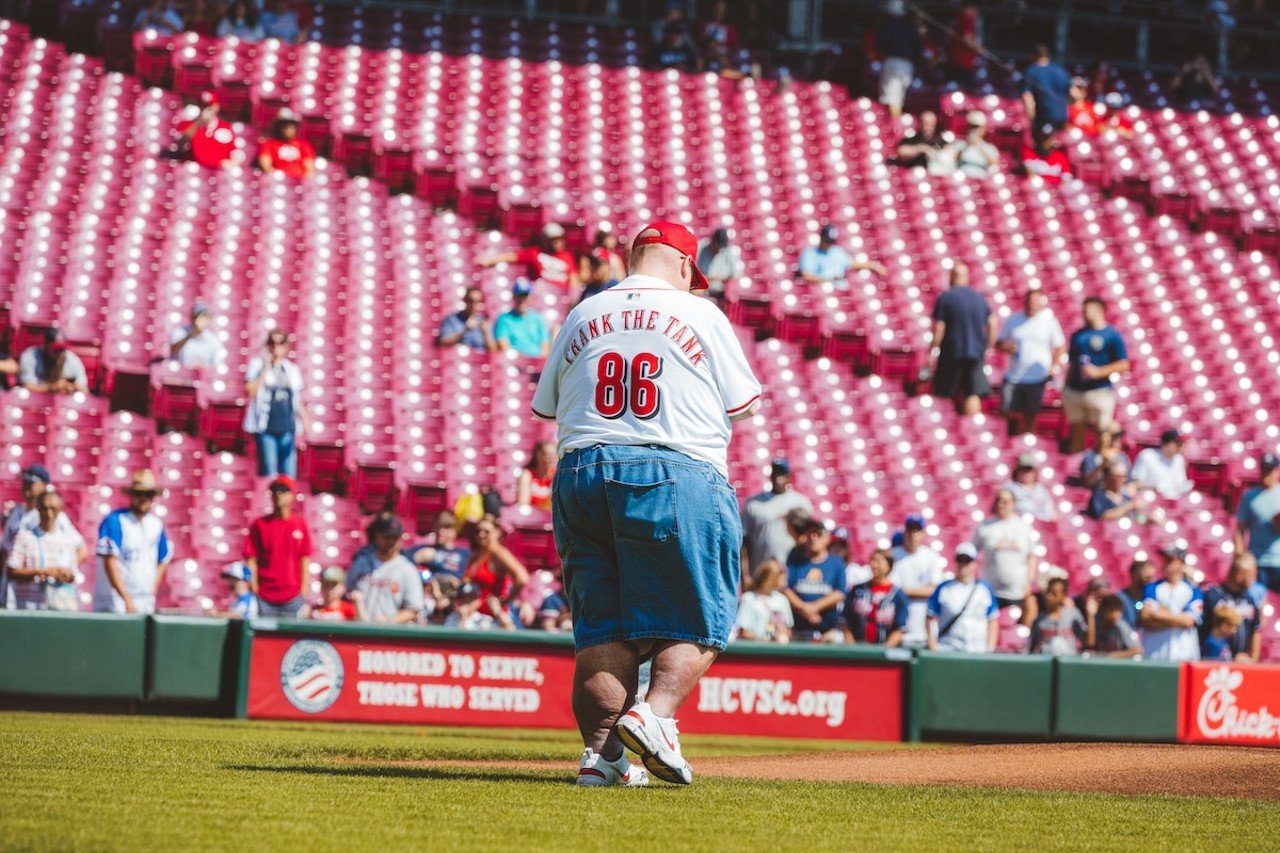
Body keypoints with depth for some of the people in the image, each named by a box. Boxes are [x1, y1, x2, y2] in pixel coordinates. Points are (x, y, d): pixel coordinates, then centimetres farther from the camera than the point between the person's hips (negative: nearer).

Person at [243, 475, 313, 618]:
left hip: (293, 598, 1)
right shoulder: (259, 525, 3)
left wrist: (304, 594, 3)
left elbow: (305, 561, 8)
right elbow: (251, 561, 3)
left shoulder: (301, 525, 6)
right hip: (264, 598, -1)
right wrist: (253, 592, -4)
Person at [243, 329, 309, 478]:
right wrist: (266, 371, -9)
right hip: (265, 428, -3)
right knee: (269, 473, -9)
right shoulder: (258, 365, 4)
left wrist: (305, 420, 6)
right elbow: (250, 392, -8)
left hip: (287, 428, 4)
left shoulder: (292, 369, 14)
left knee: (288, 474, 0)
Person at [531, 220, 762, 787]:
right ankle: (655, 714, -22)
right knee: (695, 619, 0)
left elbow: (547, 405, 18)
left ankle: (601, 751, -2)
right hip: (676, 475, -4)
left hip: (581, 475, 4)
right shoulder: (700, 314, 2)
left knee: (601, 627, 6)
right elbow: (742, 403, 7)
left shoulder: (582, 317, 12)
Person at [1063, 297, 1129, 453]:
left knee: (1101, 431, -5)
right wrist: (1066, 388, 14)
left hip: (1099, 392, -5)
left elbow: (1123, 365, -6)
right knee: (1077, 431, 8)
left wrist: (1098, 372, -16)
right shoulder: (1078, 335, 14)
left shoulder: (1112, 336, -2)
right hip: (1074, 391, 5)